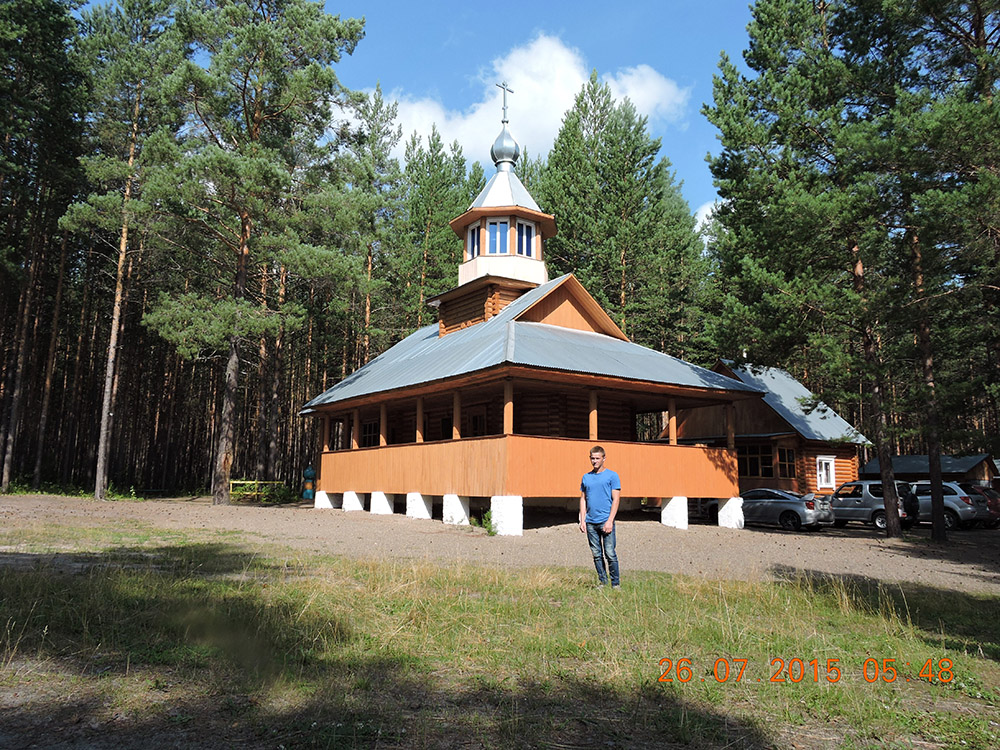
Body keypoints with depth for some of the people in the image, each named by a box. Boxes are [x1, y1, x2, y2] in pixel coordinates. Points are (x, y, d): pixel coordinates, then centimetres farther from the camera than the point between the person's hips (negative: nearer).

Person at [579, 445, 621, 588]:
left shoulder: (612, 476, 1)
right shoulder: (586, 477, 14)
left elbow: (616, 499, -3)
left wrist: (610, 521, -12)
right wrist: (582, 520, 6)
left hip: (605, 521, -4)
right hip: (590, 523, 4)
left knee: (610, 553, -5)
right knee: (597, 554, 8)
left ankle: (616, 583, 7)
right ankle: (602, 581, 18)